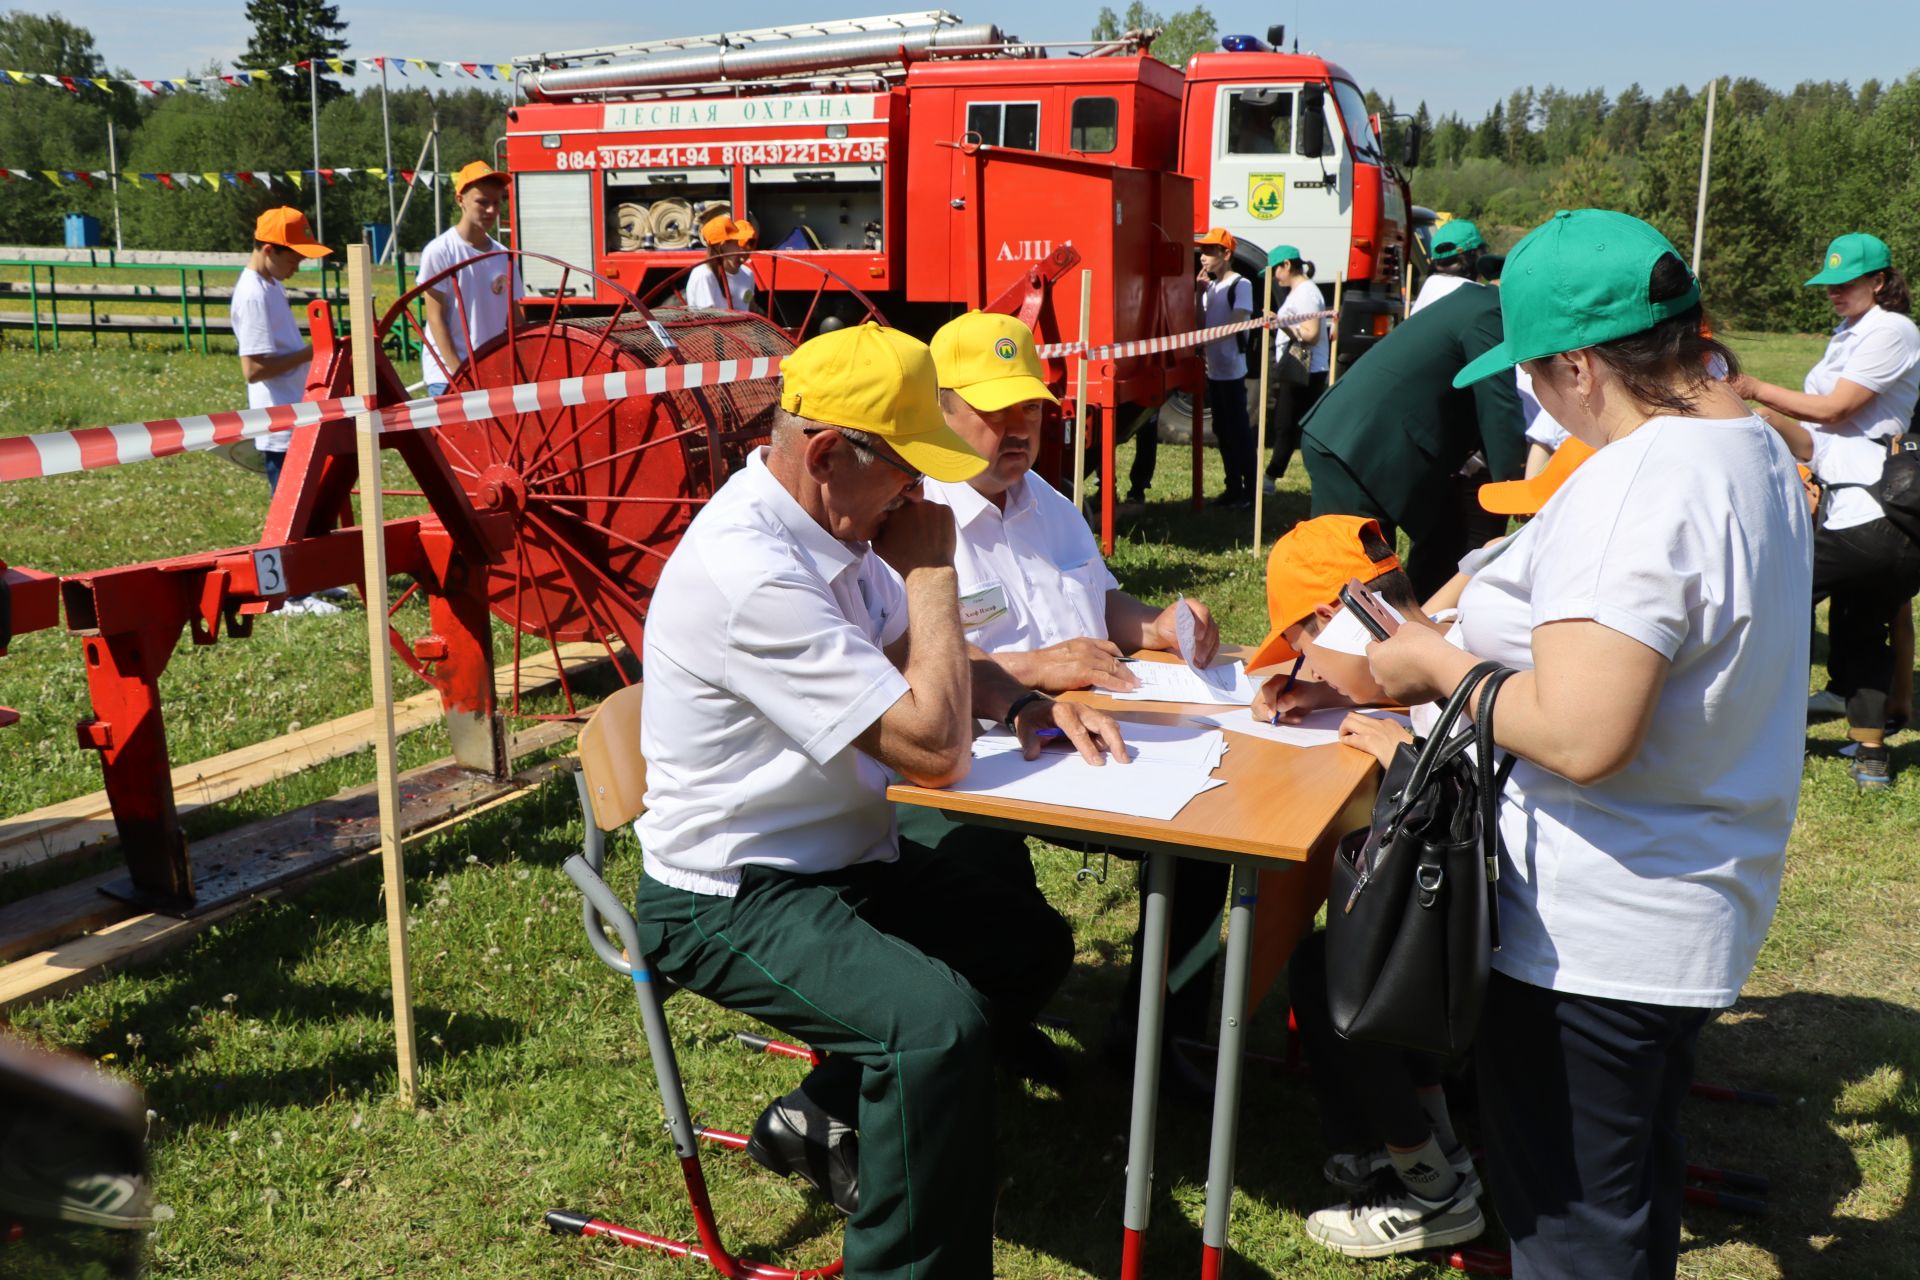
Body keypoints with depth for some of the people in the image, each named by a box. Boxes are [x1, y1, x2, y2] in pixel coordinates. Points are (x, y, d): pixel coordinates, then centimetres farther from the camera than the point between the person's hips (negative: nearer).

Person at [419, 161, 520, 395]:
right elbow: (436, 319, -8)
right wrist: (458, 373, -15)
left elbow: (514, 321, 12)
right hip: (449, 376, -5)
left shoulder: (504, 257, 9)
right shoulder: (439, 252, -6)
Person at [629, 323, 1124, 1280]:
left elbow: (920, 658, 17)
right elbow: (934, 748, -27)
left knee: (1035, 947, 13)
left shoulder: (835, 525, 2)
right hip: (731, 899, -10)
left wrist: (1023, 706, -3)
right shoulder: (747, 571, -28)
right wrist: (930, 569, -17)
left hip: (844, 857, 10)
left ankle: (827, 1116, 18)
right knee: (940, 1019, -31)